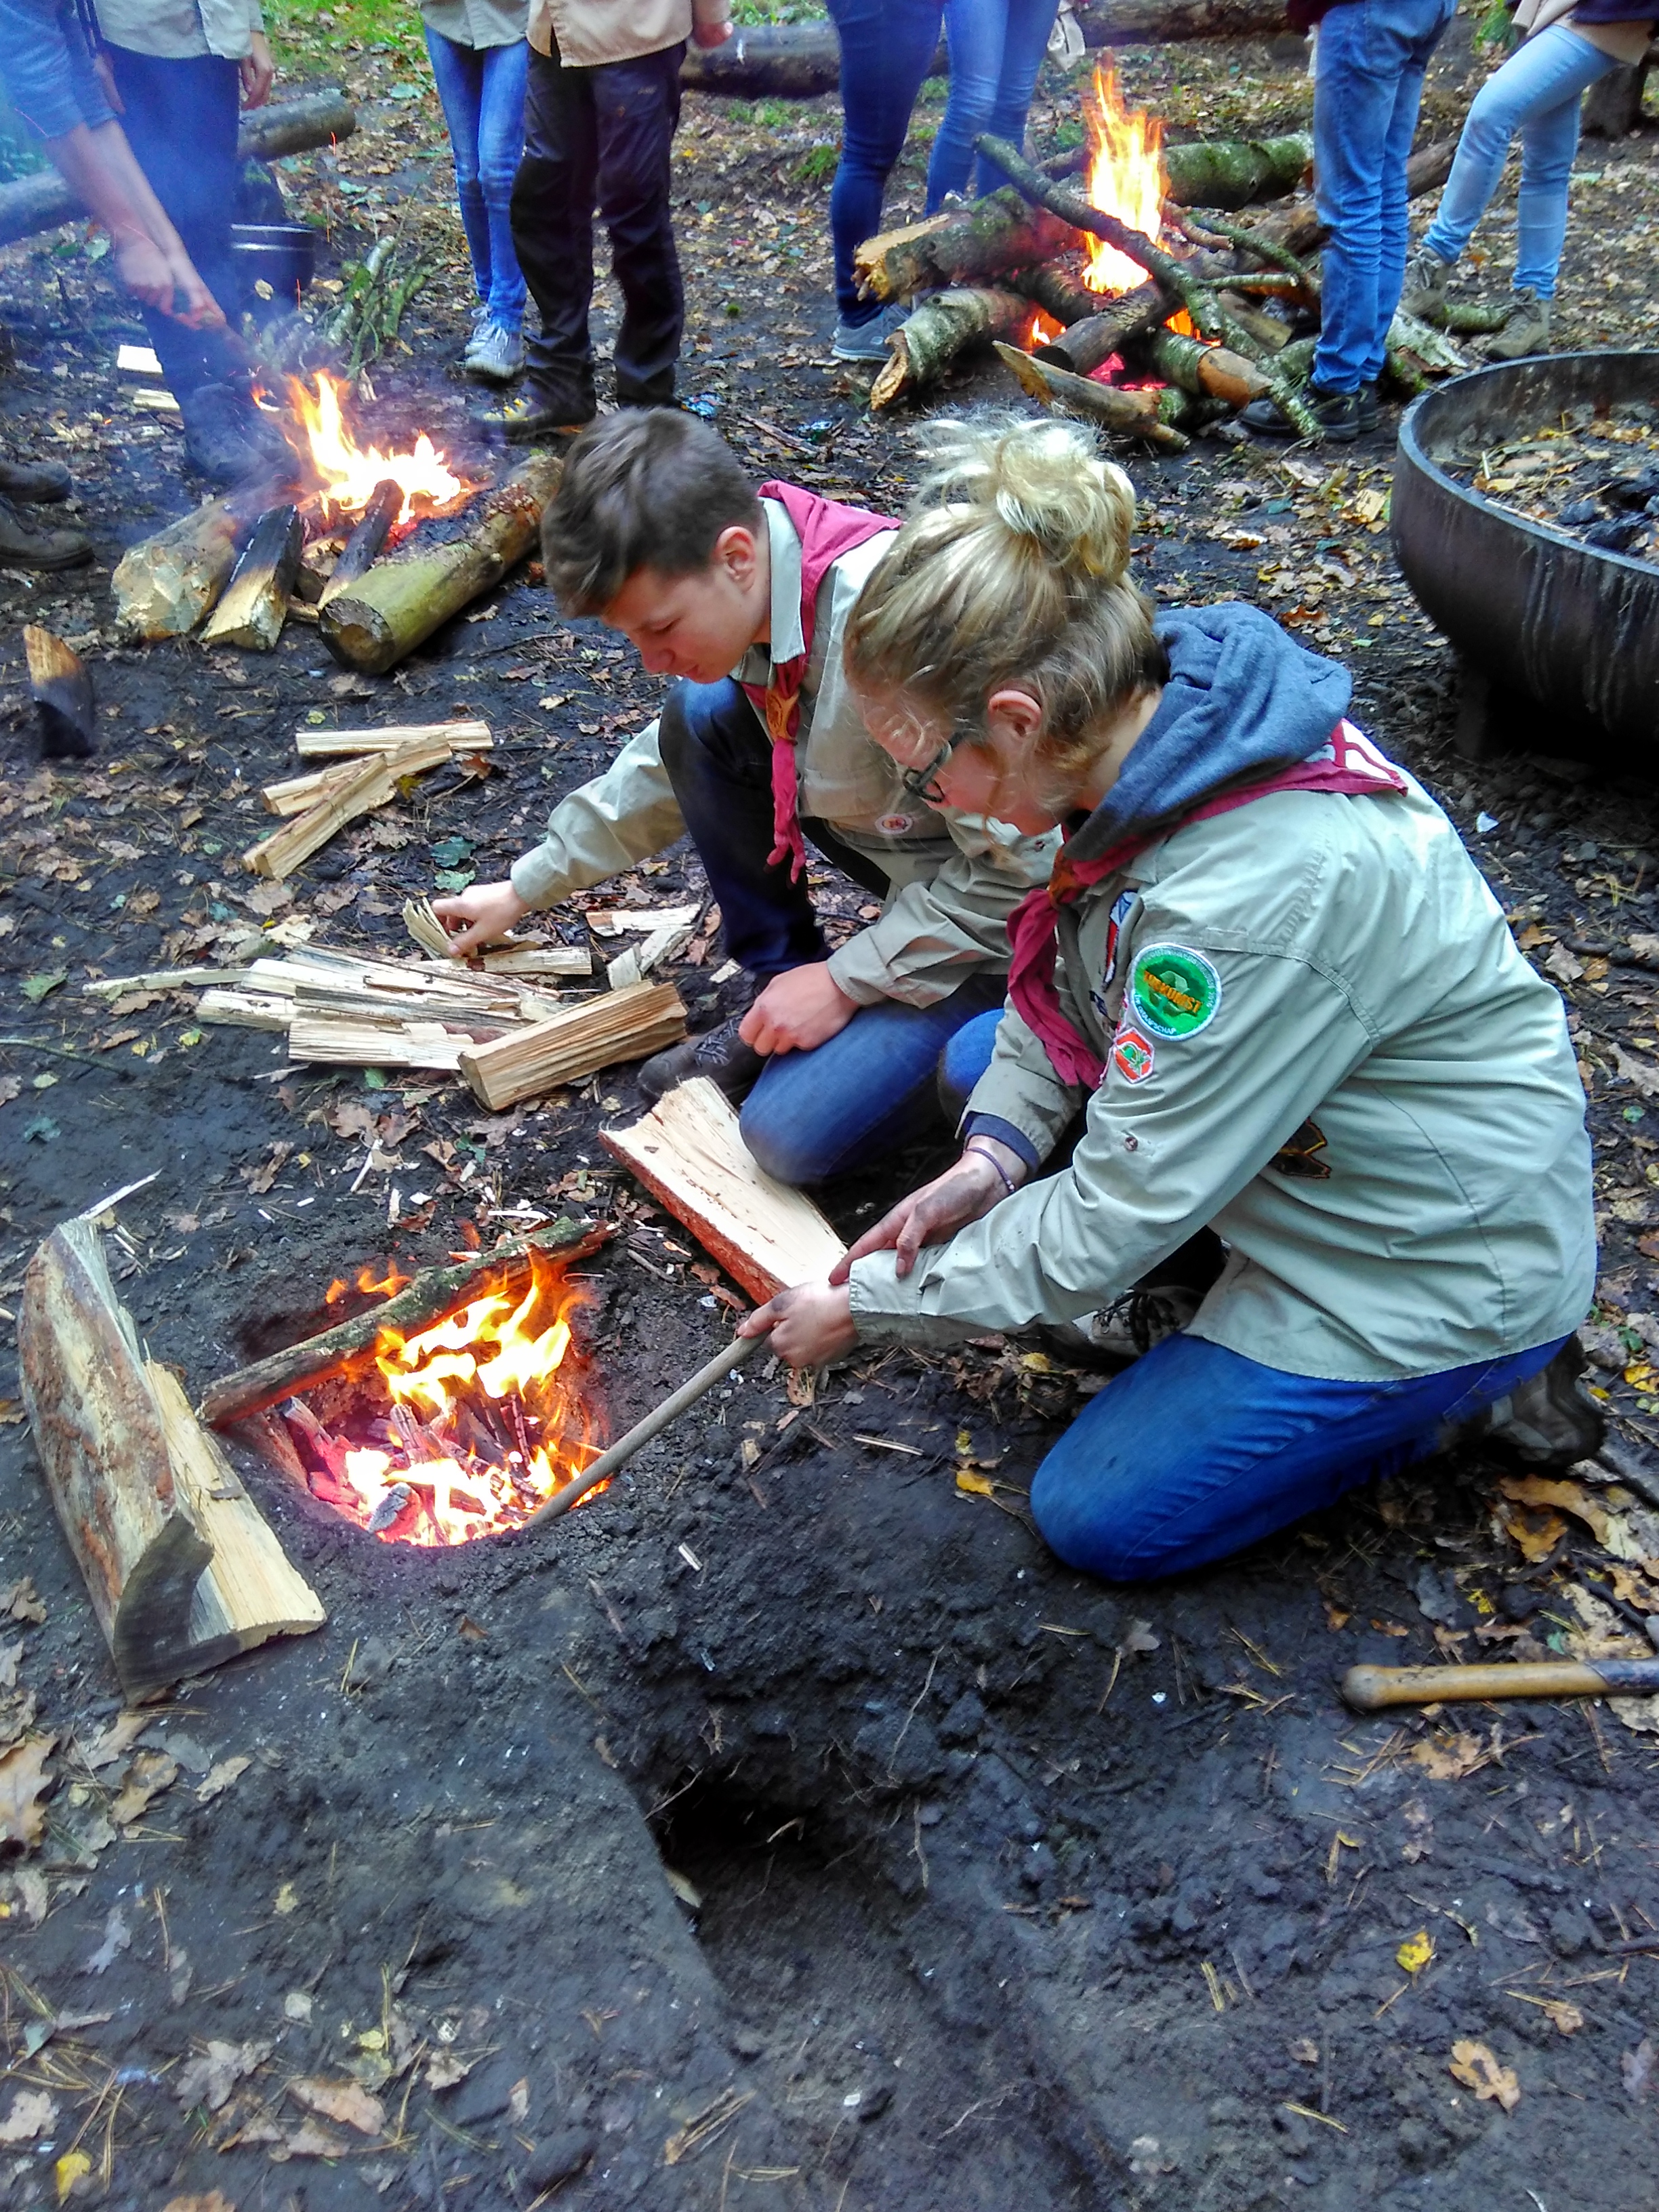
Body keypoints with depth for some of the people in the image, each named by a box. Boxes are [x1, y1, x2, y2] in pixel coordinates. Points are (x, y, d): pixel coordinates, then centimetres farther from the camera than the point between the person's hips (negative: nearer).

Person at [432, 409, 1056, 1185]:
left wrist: (846, 980, -20)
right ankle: (781, 993, 3)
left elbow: (1023, 866, -27)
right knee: (698, 720, -8)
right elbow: (668, 766, 11)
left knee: (793, 1134, -21)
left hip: (1008, 919, -8)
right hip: (905, 853, 8)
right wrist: (527, 886, 17)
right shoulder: (747, 588, -7)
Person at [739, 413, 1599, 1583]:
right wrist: (991, 1156, -12)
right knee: (983, 1055, 10)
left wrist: (863, 1310, -16)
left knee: (1101, 1515, 0)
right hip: (1324, 1136, 8)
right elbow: (1071, 966, 3)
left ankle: (1464, 1385, 11)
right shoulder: (1159, 712, -12)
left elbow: (1109, 1226, -28)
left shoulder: (1255, 897, -38)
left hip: (1438, 1260, -8)